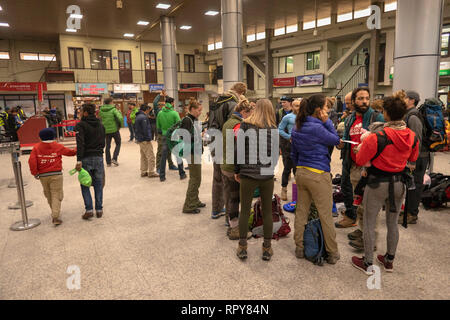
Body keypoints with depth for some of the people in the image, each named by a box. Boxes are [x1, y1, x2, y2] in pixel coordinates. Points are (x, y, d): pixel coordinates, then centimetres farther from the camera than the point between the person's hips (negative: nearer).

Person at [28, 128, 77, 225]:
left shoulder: (36, 147, 2)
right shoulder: (58, 146, -1)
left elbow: (32, 161, -7)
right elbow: (70, 152, 10)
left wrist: (35, 173, 2)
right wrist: (77, 150, 31)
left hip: (43, 175, 3)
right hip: (56, 174, -2)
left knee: (48, 195, 18)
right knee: (56, 195, -1)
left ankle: (54, 213, 34)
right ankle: (55, 216, -12)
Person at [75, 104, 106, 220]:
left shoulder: (81, 125, -8)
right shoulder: (101, 125, 10)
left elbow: (80, 144, -18)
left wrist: (79, 160, -20)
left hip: (86, 158, -4)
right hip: (99, 158, 4)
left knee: (85, 185, 7)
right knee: (98, 185, 10)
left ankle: (89, 209, 1)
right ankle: (99, 209, 14)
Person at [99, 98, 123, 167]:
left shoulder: (101, 110, 3)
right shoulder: (113, 109, -12)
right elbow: (120, 118, -21)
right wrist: (120, 125, -7)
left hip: (106, 130, 4)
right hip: (114, 130, -4)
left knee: (108, 146, 12)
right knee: (118, 144, 13)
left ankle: (108, 162, 14)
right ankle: (114, 159, 0)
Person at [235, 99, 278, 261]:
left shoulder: (245, 126, -4)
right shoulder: (274, 129, -1)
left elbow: (239, 150, -4)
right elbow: (275, 154, 5)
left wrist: (237, 171, 7)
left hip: (248, 174, -1)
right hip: (267, 176, 1)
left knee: (244, 211, 10)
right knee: (267, 212, 12)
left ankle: (242, 247, 18)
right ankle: (267, 248, 21)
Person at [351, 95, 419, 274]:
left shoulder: (378, 137, -22)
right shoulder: (413, 137, -3)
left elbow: (359, 160, -13)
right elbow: (412, 160, 14)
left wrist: (364, 144, 3)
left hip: (378, 183, -6)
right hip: (399, 183, 6)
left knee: (369, 223, 8)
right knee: (393, 223, 19)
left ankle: (367, 263, 18)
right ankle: (389, 261, 34)